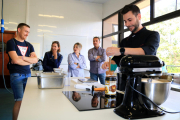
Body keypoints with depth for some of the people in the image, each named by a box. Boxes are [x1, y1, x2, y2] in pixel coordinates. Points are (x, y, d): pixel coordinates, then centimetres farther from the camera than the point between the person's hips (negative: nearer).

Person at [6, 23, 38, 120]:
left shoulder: (29, 45, 13)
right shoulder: (11, 42, -3)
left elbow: (35, 60, 1)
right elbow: (15, 60, -16)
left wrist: (22, 58, -11)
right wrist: (29, 60, -3)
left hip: (28, 74, 5)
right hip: (17, 75, -5)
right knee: (20, 100, -8)